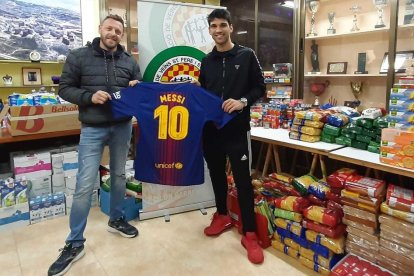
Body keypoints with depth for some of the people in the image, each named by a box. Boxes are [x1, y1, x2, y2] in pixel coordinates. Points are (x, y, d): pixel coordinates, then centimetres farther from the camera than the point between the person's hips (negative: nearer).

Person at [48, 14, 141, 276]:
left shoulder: (129, 61, 8)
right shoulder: (79, 56, -1)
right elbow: (65, 88, -1)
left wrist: (137, 89, -10)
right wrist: (89, 96, -18)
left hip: (123, 127, 4)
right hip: (92, 129, -3)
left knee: (119, 175, 15)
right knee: (85, 185, -5)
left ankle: (117, 219, 36)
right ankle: (75, 243, 10)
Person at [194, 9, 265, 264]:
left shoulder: (247, 55, 1)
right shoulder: (207, 61, 12)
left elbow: (260, 88, 0)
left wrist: (242, 102, -17)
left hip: (237, 129, -4)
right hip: (211, 128, 4)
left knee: (243, 179, -2)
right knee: (217, 174, 15)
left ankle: (250, 234, 10)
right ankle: (222, 216, 36)